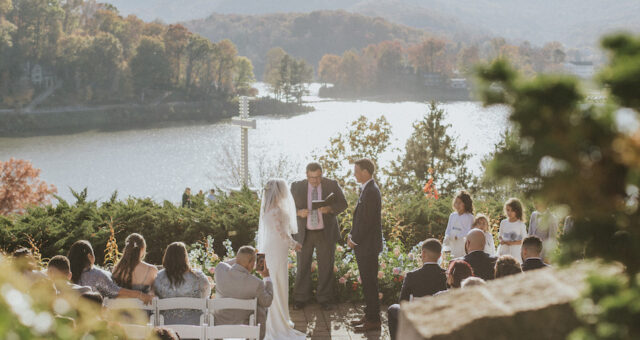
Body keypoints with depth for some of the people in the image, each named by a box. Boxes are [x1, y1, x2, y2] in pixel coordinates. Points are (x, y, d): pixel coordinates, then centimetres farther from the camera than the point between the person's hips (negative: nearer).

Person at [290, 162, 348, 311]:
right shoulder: (297, 187, -1)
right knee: (303, 266, 3)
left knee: (326, 267, 4)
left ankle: (324, 299, 15)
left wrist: (329, 209, -21)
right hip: (304, 233, 0)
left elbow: (343, 204, -1)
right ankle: (301, 299, 14)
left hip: (326, 233, 0)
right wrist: (298, 212, -20)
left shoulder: (332, 185, -2)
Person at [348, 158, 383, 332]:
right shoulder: (367, 189, 13)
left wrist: (354, 239, -13)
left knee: (369, 283, -5)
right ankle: (369, 316, 22)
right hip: (364, 245, 10)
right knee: (367, 282, 15)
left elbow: (367, 221, -21)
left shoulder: (371, 191, -18)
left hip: (368, 246, -10)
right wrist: (352, 236, 10)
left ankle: (373, 321, 0)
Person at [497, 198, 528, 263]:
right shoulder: (503, 223, 8)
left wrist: (513, 243, -18)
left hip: (515, 252, -4)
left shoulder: (521, 224, -5)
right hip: (503, 251, 4)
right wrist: (501, 240, -5)